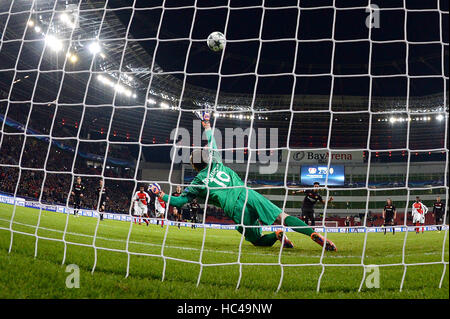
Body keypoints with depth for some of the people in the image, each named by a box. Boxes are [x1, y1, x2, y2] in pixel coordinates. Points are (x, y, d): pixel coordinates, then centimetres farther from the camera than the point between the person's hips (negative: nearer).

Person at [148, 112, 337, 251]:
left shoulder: (197, 183, 14)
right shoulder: (217, 165, 20)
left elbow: (178, 201, 18)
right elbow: (212, 145, 38)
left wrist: (161, 195, 34)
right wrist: (206, 125, 48)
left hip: (235, 208, -2)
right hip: (248, 195, 3)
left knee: (257, 240, 13)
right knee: (283, 217, -7)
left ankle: (276, 235, -19)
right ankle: (314, 235, -27)